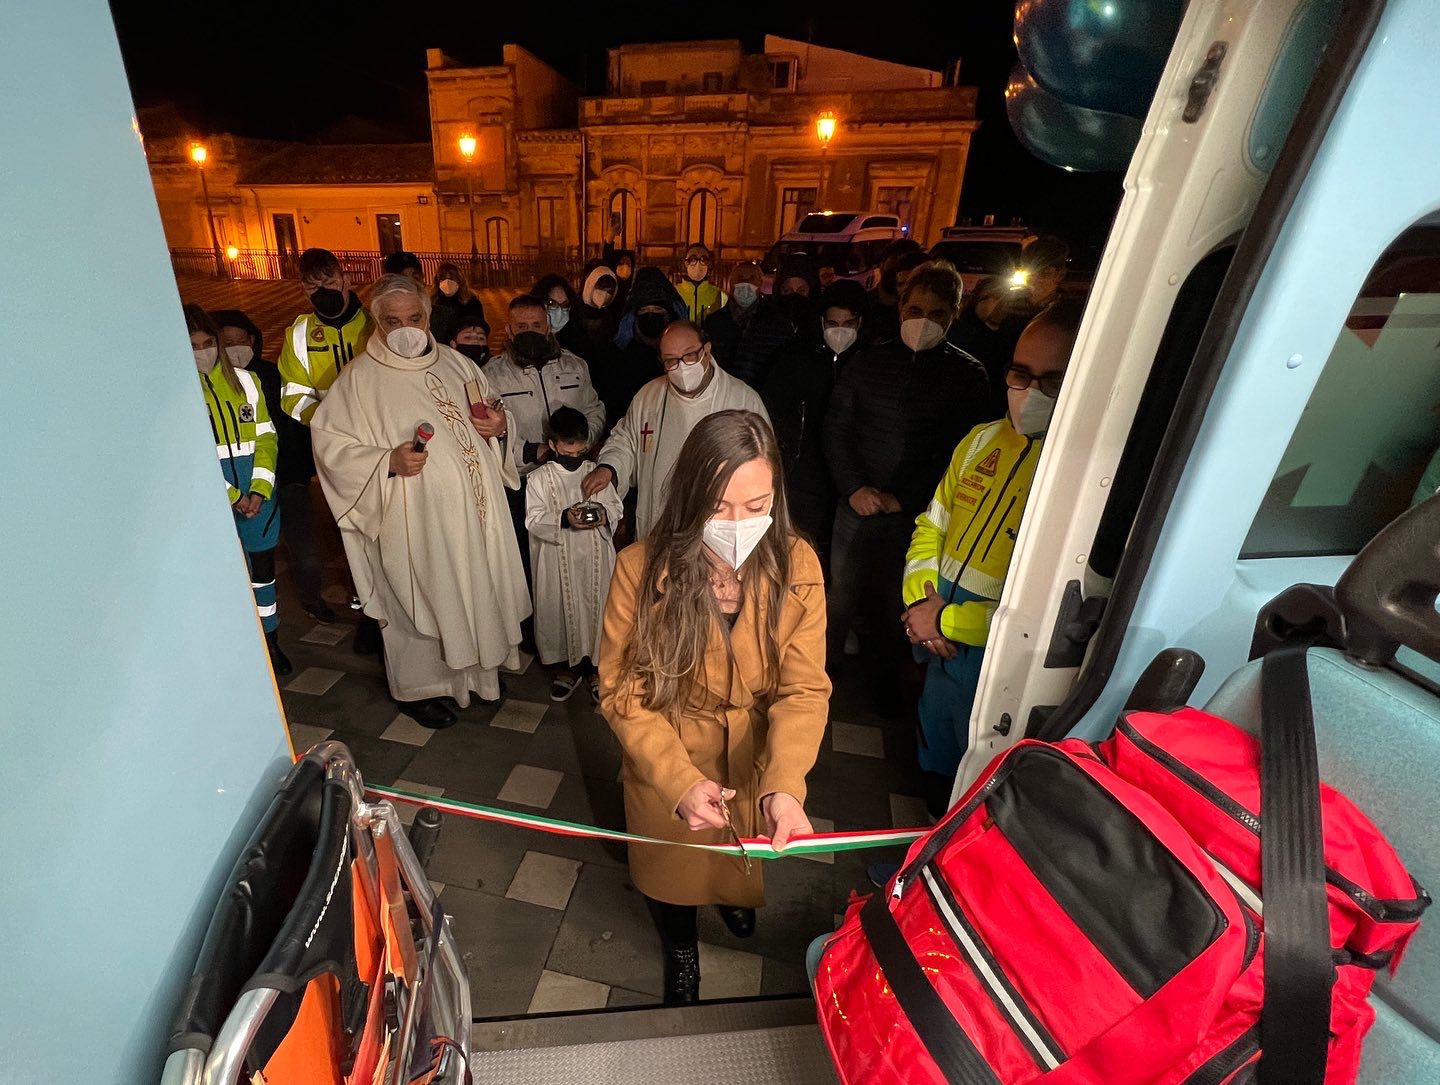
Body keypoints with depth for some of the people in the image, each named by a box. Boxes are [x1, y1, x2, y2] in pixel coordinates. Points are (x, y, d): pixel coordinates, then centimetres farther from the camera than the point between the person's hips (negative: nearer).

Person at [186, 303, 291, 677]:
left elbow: (265, 437, 3)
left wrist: (259, 490, -8)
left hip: (258, 496, 2)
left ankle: (271, 643, 25)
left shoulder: (244, 380, 5)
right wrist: (232, 496, -12)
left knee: (263, 568, 10)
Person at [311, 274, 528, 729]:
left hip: (474, 510, 5)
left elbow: (496, 409, 17)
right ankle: (419, 687, 31)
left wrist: (500, 424, -7)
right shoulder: (360, 378, -7)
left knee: (475, 587, 17)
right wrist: (389, 461, -24)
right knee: (421, 600, 8)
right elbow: (330, 443, -9)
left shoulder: (456, 362, 7)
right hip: (416, 520, -5)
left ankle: (471, 668, 40)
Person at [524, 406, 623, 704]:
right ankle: (571, 664, 29)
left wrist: (604, 514, -17)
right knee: (562, 609, 8)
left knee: (597, 607, 7)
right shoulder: (539, 478, -3)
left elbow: (616, 506, 6)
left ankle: (595, 664, 25)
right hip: (558, 560, -1)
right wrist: (564, 519, -25)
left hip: (595, 557, 1)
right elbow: (533, 520, -9)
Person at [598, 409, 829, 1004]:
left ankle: (734, 897, 71)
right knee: (671, 867, 27)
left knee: (744, 857, 32)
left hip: (758, 762, 2)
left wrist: (783, 785, -37)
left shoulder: (796, 565, -21)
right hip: (666, 768, -1)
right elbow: (622, 691, -19)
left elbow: (804, 689, -21)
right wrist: (679, 781, -30)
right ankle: (680, 948, 63)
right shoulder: (642, 568, -25)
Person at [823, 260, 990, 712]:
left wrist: (902, 499, -12)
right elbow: (836, 428, 3)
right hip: (857, 504, 1)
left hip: (914, 514, -1)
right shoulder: (868, 360, 3)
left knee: (893, 602, 11)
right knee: (842, 594, 8)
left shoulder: (967, 375, -2)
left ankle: (887, 675, 34)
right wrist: (853, 488, -9)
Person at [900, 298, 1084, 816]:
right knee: (934, 777, 29)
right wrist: (921, 597, -6)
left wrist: (946, 621, -18)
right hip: (943, 653, 7)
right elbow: (932, 525, 10)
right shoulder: (983, 440, 1)